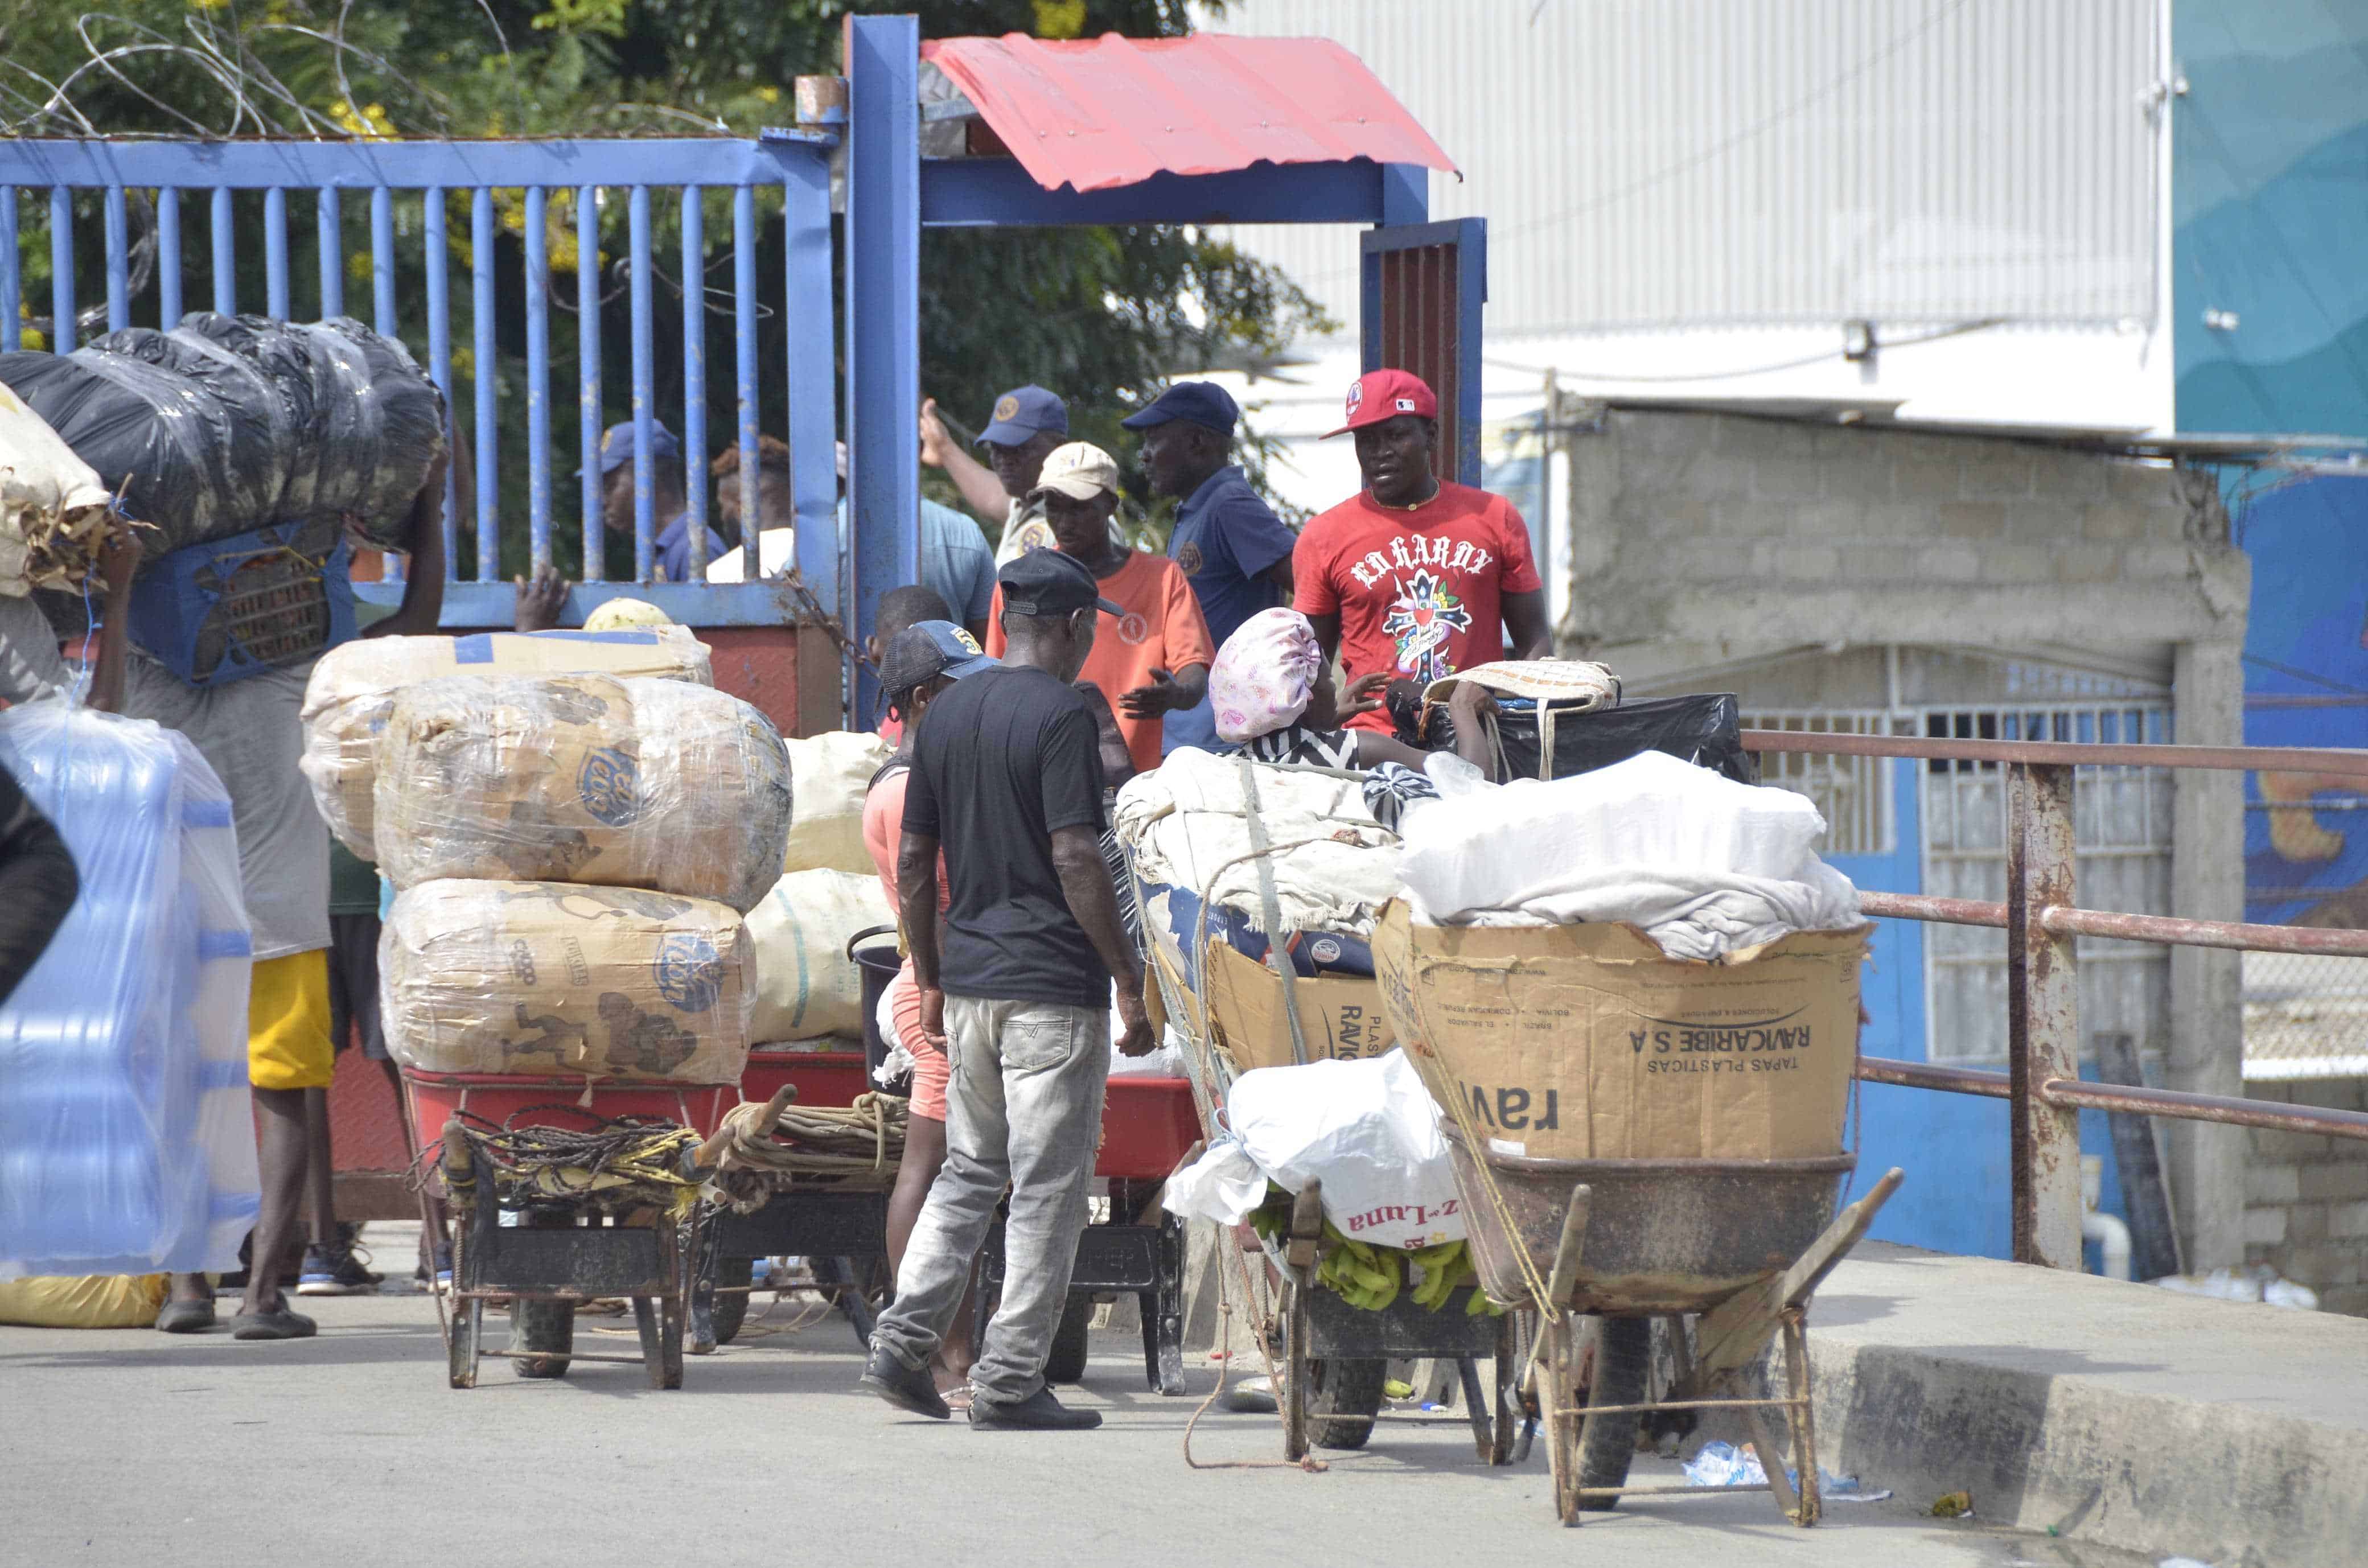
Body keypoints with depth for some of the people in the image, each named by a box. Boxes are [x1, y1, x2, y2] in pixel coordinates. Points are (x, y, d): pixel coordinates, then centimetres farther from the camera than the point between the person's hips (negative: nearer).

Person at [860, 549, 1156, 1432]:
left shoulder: (946, 713, 10)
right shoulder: (1059, 715, -12)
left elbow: (913, 863, 12)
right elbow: (1076, 862, -18)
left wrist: (929, 979, 19)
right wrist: (1130, 983, -13)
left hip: (967, 984, 7)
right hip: (1053, 988, -7)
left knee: (969, 1171, 18)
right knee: (1048, 1189, -1)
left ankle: (904, 1343, 5)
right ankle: (1009, 1383, -2)